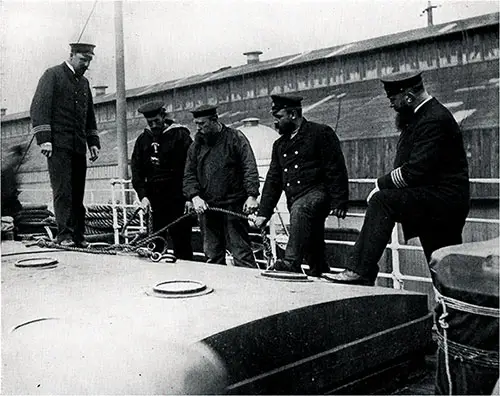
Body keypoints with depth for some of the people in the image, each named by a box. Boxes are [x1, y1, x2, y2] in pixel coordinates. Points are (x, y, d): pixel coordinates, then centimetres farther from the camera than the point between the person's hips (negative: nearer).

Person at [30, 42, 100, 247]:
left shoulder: (84, 82, 22)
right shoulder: (53, 75, 2)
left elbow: (90, 116, 27)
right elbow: (38, 107, -6)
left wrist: (93, 142, 16)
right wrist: (44, 138, -15)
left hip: (78, 146, 6)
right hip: (58, 145, -6)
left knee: (78, 192, 3)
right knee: (63, 190, -10)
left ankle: (78, 235, 6)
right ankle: (64, 234, -8)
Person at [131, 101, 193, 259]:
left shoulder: (180, 135, -2)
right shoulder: (143, 139, 13)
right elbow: (136, 170, 12)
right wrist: (142, 195, -2)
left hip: (177, 197, -4)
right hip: (154, 197, 4)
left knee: (181, 239, -4)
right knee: (156, 240, 4)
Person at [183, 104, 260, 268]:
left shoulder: (235, 138, 0)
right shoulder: (197, 144, 13)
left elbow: (250, 168, -6)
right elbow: (189, 175, 11)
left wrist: (252, 196, -17)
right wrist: (195, 196, -7)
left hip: (234, 205, -5)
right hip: (206, 206, 5)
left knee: (241, 251, -6)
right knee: (212, 255, 10)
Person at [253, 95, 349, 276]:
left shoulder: (321, 133, -2)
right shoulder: (279, 145, 18)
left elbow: (336, 171, -8)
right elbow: (273, 180, 16)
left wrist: (339, 203, -16)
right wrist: (263, 213, 8)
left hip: (317, 194, -7)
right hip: (297, 204, 7)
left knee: (299, 209, -37)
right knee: (313, 256, 8)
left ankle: (291, 262, -43)